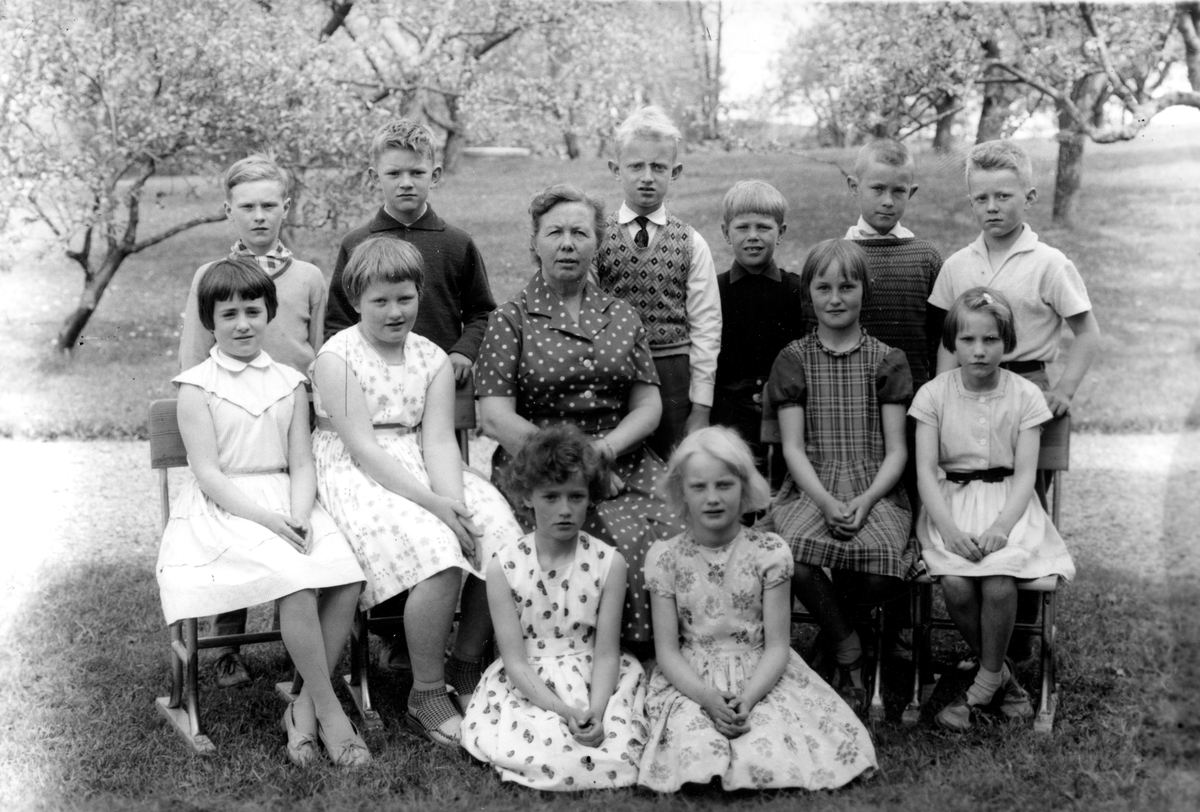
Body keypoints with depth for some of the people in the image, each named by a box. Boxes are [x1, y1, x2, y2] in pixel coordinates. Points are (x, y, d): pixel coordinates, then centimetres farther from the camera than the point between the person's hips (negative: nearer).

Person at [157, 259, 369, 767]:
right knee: (297, 582, -31)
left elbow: (302, 464, 8)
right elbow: (208, 474, -6)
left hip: (286, 503, 4)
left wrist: (300, 516, -13)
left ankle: (304, 708, -11)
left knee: (348, 579, -23)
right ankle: (328, 710, -16)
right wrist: (268, 519, -19)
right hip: (223, 510, -4)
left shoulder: (289, 383, 14)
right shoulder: (197, 387, 2)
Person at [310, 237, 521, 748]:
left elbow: (439, 440, -1)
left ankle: (466, 663, 5)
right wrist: (433, 505, -24)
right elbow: (364, 449, -15)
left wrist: (454, 502, -22)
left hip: (420, 471, 6)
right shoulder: (336, 359, -6)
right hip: (357, 477, -5)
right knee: (438, 553, -30)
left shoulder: (433, 360, 10)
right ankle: (427, 700, -13)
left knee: (502, 541, -18)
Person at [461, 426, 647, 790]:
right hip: (527, 687, -1)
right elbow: (515, 660, -9)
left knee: (618, 754, -25)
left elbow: (606, 653, -5)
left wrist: (595, 711, -23)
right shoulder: (503, 567, -7)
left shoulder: (608, 563, -4)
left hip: (593, 681, 1)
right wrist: (565, 712, -22)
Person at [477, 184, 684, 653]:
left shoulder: (621, 318, 17)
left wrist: (603, 450, -8)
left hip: (623, 464, 4)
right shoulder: (510, 321, 5)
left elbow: (648, 407, 11)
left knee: (682, 534, -23)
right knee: (624, 539, -28)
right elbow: (496, 419, -5)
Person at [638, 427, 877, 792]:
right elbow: (667, 650, -3)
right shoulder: (664, 557, -3)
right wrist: (708, 698, -20)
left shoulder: (770, 552, -5)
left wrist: (747, 698, -22)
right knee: (694, 756, -29)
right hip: (691, 681, 0)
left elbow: (777, 646, -4)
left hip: (760, 676, 0)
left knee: (766, 759, -27)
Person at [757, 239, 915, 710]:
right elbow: (793, 447, 4)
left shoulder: (887, 362, 11)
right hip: (810, 489, 0)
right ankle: (848, 650, -5)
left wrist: (866, 500, -14)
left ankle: (832, 618, 6)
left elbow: (896, 450, 5)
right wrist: (826, 501, -14)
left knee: (882, 576, -32)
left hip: (874, 491, 0)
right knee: (794, 560, -34)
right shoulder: (793, 360, 12)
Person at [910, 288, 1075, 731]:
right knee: (956, 585, -26)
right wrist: (949, 528, -20)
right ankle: (1001, 672, 1)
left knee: (999, 583, -27)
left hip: (1008, 502, 0)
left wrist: (1001, 526, -21)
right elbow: (926, 470, -5)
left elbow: (1025, 474, -3)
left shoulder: (1025, 396, 1)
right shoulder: (933, 394, 1)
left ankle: (984, 683, -3)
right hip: (950, 502, 0)